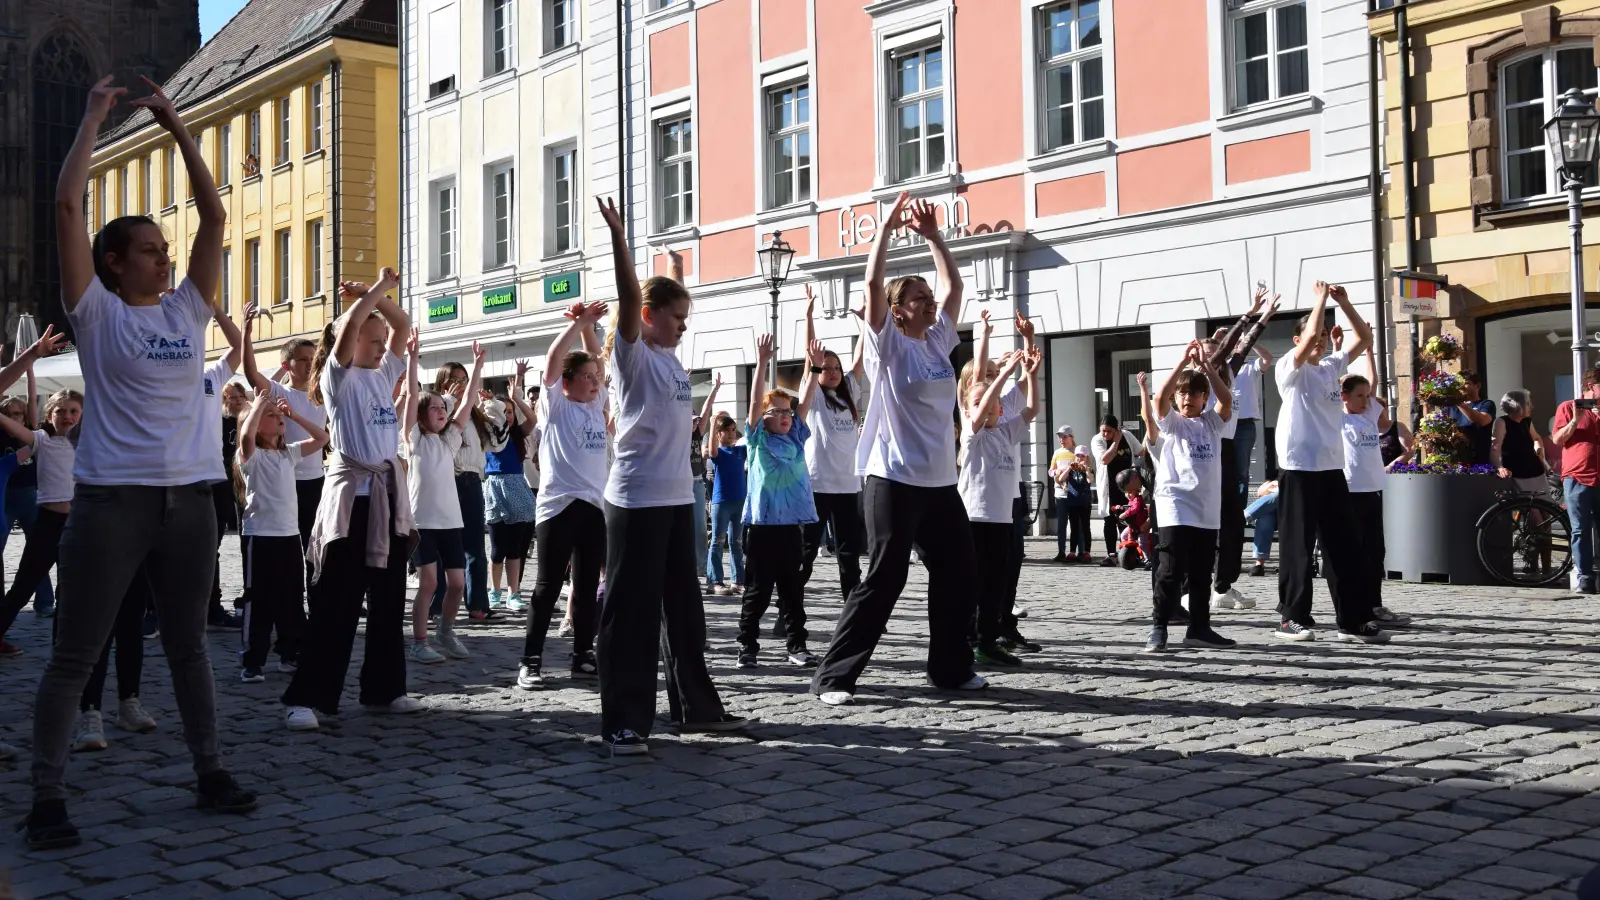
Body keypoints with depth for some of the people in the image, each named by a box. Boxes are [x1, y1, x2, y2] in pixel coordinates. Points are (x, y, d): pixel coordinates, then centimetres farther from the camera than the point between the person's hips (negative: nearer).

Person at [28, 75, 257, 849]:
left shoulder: (186, 311, 10)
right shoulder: (97, 313, -1)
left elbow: (214, 215, 9)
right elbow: (68, 206, -8)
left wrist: (177, 129, 10)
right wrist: (94, 118, -1)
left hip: (188, 498, 5)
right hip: (113, 499, -5)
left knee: (188, 646, 14)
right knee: (75, 655, 1)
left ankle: (209, 772, 24)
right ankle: (47, 797, 8)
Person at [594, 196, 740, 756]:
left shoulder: (671, 359, 13)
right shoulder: (632, 355, -9)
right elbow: (631, 298, -24)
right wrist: (618, 236, -30)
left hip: (677, 499, 8)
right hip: (636, 501, -8)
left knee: (684, 607, 15)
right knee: (631, 611, -4)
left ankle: (695, 706, 25)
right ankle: (623, 723, 2)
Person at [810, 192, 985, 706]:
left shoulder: (938, 341, 12)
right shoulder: (888, 344, -5)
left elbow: (953, 285, 18)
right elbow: (873, 283, -16)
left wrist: (932, 236, 12)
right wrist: (888, 227, -9)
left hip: (940, 482, 8)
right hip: (894, 479, -7)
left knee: (959, 575, 12)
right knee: (884, 579, -9)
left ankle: (951, 667, 26)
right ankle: (834, 676, -3)